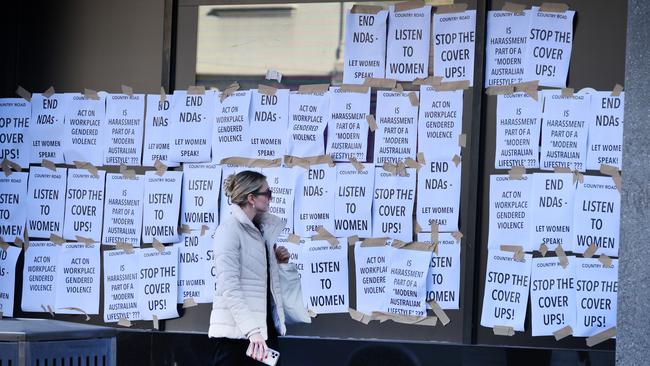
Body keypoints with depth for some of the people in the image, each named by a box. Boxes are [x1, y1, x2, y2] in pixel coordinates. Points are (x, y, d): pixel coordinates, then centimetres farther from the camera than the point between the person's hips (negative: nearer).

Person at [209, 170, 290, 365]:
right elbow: (229, 288, -20)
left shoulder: (260, 229, 13)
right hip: (237, 332, -8)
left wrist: (278, 260, 7)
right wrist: (251, 330, -28)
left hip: (266, 327, 8)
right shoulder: (230, 229, -11)